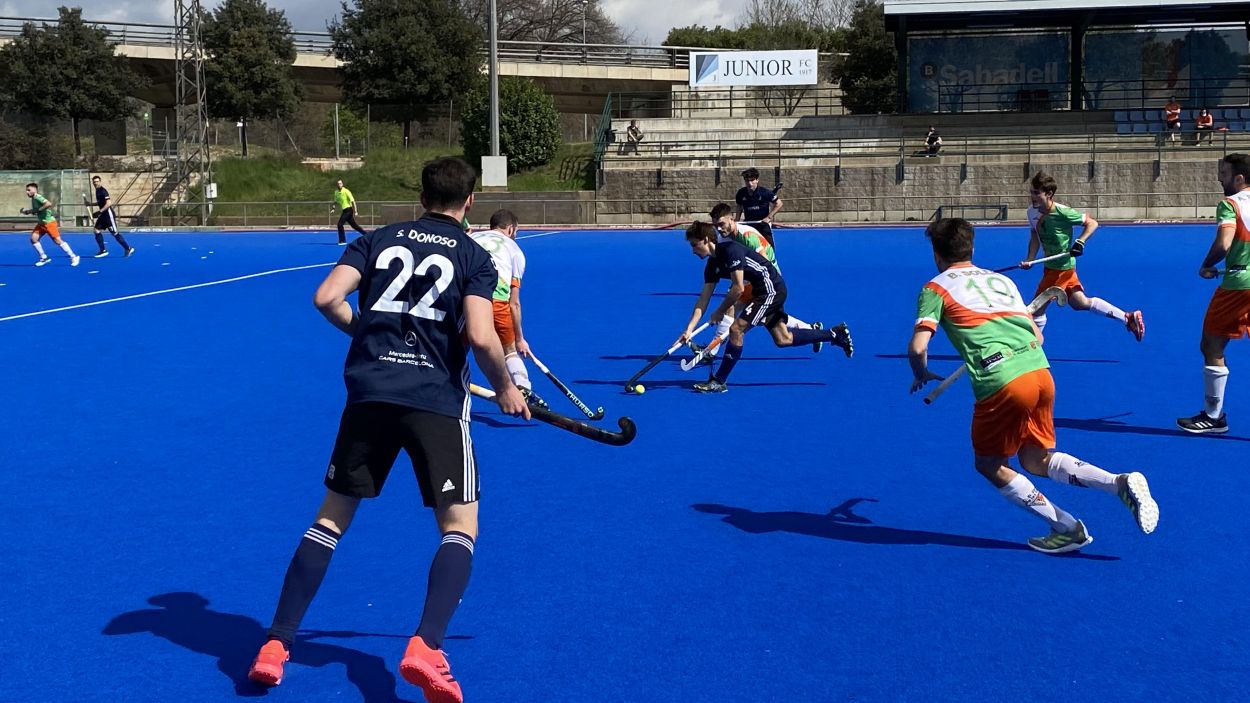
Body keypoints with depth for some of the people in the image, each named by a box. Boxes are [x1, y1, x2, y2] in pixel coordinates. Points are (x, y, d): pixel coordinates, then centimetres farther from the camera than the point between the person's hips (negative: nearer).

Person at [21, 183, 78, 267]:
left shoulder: (37, 197, -17)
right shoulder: (33, 199, 11)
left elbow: (49, 204, -32)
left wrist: (37, 210, -26)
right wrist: (27, 211, 6)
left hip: (49, 222, -9)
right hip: (41, 223, 9)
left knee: (58, 240, -10)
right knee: (33, 238, -2)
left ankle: (73, 257, -3)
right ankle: (44, 258, 8)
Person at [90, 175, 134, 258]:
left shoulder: (103, 190, -15)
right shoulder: (97, 190, 13)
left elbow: (109, 203, -24)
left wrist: (100, 211, -25)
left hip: (108, 214, -9)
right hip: (103, 215, 9)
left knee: (115, 233, -8)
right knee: (97, 231, 4)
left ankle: (128, 248, -1)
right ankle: (103, 251, 8)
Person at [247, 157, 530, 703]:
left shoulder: (378, 239, 13)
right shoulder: (475, 257, 4)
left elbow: (326, 298, 0)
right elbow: (481, 336, -10)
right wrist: (505, 390, 6)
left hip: (369, 391, 3)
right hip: (436, 399, -3)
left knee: (333, 515, 15)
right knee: (460, 523, 6)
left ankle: (275, 646, 12)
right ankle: (425, 647, -14)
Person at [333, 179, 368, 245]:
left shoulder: (346, 191, -14)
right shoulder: (336, 192, 8)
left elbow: (352, 201, -15)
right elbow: (336, 202, 21)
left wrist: (355, 212, -19)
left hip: (348, 210, -7)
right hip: (344, 211, 7)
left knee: (340, 224, -14)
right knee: (354, 225, 12)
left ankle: (342, 241, -8)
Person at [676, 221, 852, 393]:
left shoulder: (730, 250, -22)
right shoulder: (712, 265, 5)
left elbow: (738, 289, -23)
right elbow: (703, 300, 4)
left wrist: (720, 312, -12)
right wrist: (689, 330, -2)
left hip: (771, 289, -10)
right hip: (766, 291, 10)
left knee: (736, 329, -15)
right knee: (783, 339, 14)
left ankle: (718, 382, -8)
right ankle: (836, 334, 26)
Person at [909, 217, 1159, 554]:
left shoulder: (936, 287, 8)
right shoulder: (1001, 279, 25)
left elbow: (918, 347, -3)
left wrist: (921, 375, 18)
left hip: (1000, 384, -6)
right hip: (1041, 372, 6)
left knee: (989, 465, 17)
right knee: (1036, 460, 23)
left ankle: (1067, 529, 10)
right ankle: (1121, 483, 3)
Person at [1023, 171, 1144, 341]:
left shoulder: (1062, 213, -23)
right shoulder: (1032, 212, -3)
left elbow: (1092, 223, -11)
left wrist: (1080, 242, -24)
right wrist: (1029, 259, -3)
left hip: (1061, 267, -8)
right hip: (1051, 266, 8)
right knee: (1080, 303, 19)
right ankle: (1128, 318, 25)